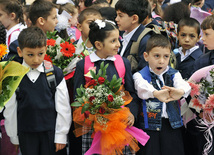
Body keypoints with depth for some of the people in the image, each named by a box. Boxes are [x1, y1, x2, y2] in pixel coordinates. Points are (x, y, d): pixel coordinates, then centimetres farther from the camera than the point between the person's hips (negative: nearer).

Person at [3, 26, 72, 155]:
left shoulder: (55, 74, -6)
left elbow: (63, 107, -2)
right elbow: (10, 110, 3)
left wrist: (61, 135, -2)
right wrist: (13, 137, 6)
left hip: (50, 131, -1)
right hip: (25, 134, 1)